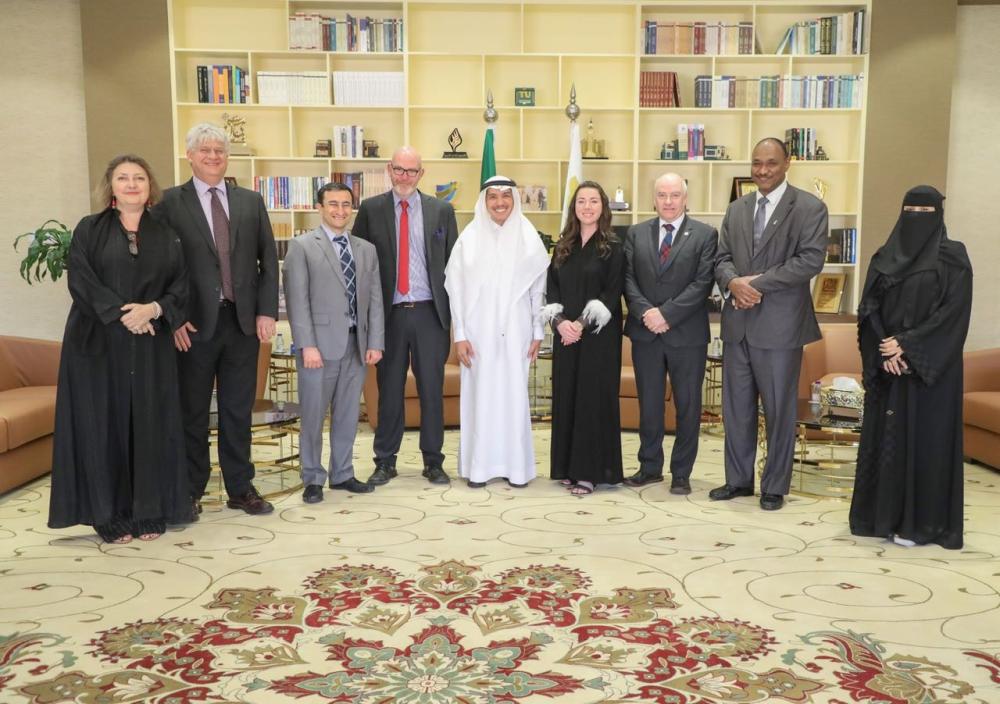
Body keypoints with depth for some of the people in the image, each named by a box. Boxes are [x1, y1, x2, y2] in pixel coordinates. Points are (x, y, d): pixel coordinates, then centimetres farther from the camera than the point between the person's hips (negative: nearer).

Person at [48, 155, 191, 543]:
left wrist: (154, 309, -15)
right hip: (98, 343, -2)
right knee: (103, 426, 0)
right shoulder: (89, 229, 5)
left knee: (150, 426, 2)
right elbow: (80, 280, -7)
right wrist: (121, 314, -17)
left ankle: (150, 511, 11)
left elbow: (180, 286, 4)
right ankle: (109, 514, 10)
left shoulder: (166, 235, 11)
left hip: (151, 347, 2)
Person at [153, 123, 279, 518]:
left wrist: (266, 311, -1)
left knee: (238, 410, 10)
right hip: (194, 322, -2)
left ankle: (240, 488, 21)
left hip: (244, 319, 3)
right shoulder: (170, 202, 0)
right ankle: (190, 491, 20)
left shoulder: (251, 202, 10)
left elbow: (268, 259, 7)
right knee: (192, 411, 7)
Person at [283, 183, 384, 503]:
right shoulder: (302, 246, 0)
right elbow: (297, 300, -6)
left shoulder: (366, 249, 14)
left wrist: (375, 342, 2)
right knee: (313, 414, 2)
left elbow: (375, 299, 10)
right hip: (320, 343, -4)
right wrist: (307, 345, -13)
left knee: (348, 415, 11)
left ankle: (342, 474, 23)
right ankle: (313, 479, 15)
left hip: (356, 344, 4)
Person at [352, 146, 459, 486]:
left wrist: (454, 313, 2)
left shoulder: (441, 210, 6)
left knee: (432, 390, 6)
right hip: (389, 313, 0)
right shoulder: (370, 209, 4)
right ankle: (385, 461, 19)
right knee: (389, 390, 7)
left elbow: (452, 263, 7)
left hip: (430, 312, 0)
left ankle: (433, 462, 17)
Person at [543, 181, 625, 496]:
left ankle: (590, 471, 5)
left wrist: (582, 323, -16)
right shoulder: (563, 247, 11)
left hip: (599, 335, -4)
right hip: (566, 333, 4)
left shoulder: (613, 248, -2)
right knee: (566, 397, 6)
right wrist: (559, 321, -10)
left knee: (594, 397, -2)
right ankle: (568, 467, 15)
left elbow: (612, 293, -9)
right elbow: (551, 289, 7)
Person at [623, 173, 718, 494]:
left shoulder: (705, 235, -1)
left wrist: (666, 313, -16)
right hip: (645, 333, 3)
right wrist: (645, 312, -13)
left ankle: (681, 473, 17)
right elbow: (628, 279, 3)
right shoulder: (636, 234, 9)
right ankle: (650, 467, 23)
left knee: (687, 406, 6)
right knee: (648, 404, 11)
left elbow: (703, 283, -9)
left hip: (687, 334, -2)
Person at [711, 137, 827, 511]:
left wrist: (758, 282, -17)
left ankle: (774, 486, 18)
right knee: (736, 407, 11)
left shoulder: (809, 208, -4)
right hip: (738, 322, 5)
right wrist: (733, 281, -12)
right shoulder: (736, 209, 13)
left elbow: (811, 259, -14)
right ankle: (738, 479, 24)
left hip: (779, 324, -5)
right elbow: (722, 258, 11)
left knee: (779, 409, 5)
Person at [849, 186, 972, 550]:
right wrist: (884, 350, -11)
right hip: (887, 365, 4)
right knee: (885, 436, 6)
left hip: (931, 366, -4)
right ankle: (883, 514, 15)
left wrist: (907, 345, -16)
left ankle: (920, 522, 6)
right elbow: (869, 309, 4)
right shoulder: (884, 257, 10)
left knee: (925, 438, -2)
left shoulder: (953, 256, -1)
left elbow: (954, 312, -10)